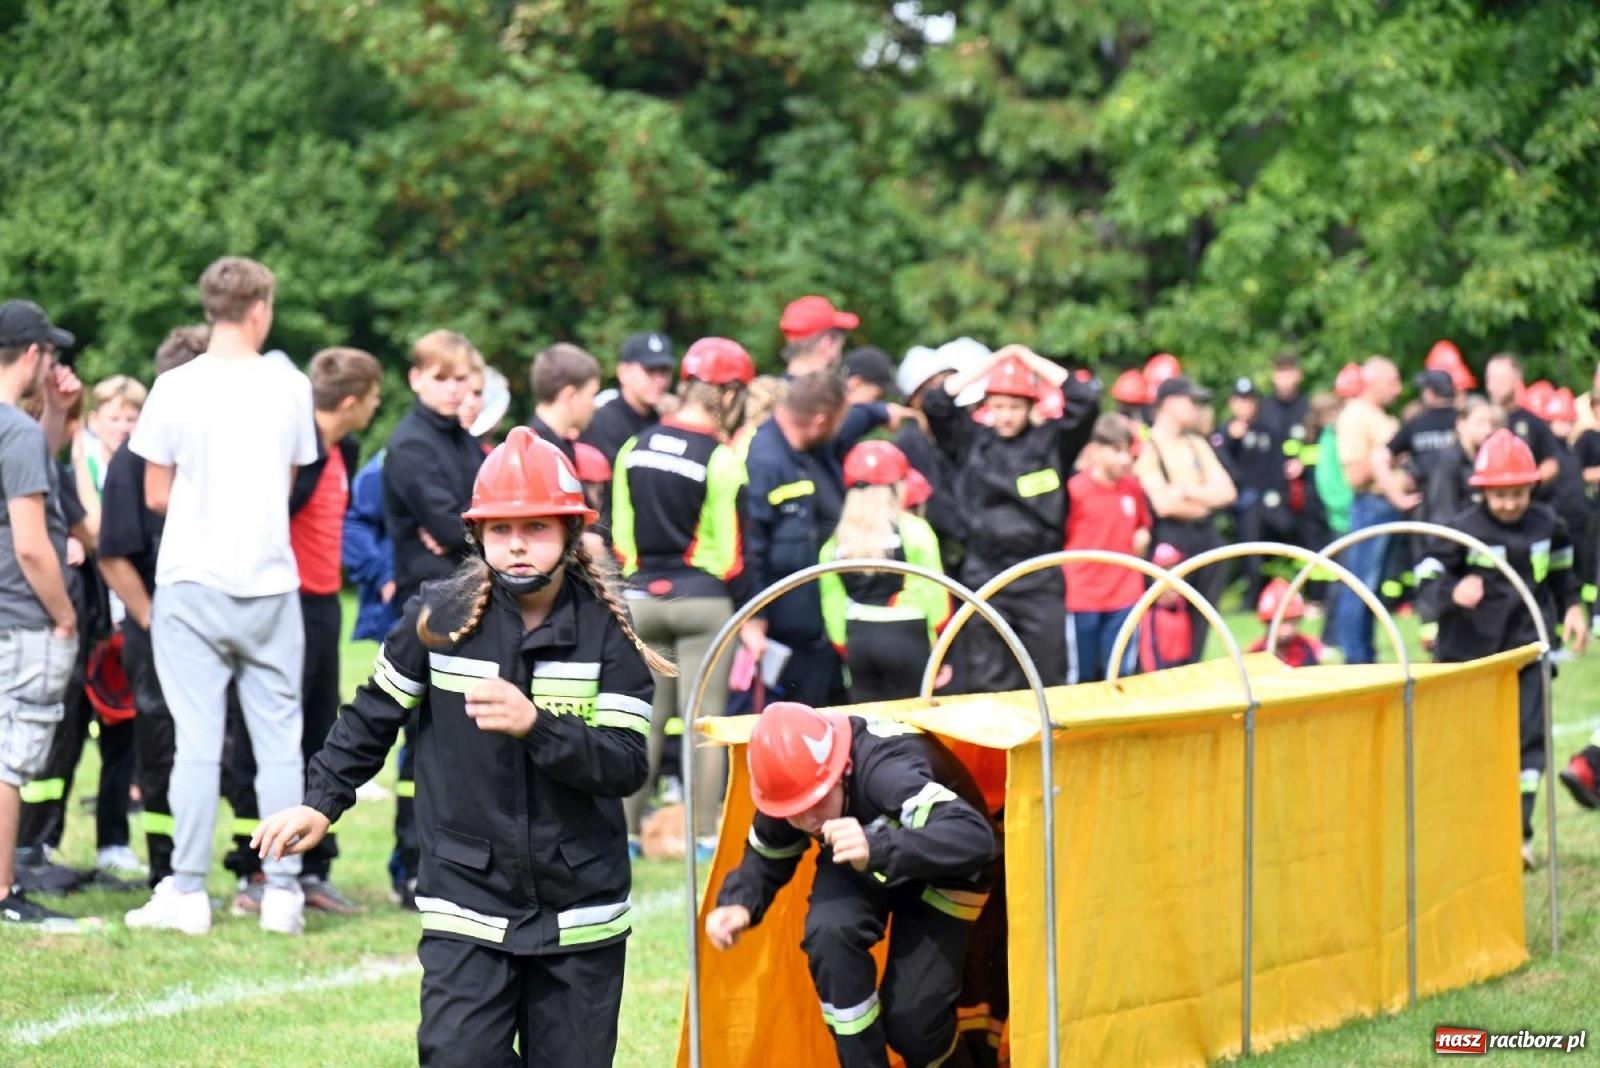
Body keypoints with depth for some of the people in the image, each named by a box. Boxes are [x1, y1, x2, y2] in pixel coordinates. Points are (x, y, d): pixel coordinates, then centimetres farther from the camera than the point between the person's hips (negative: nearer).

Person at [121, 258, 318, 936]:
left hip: (192, 581, -1)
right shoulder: (291, 388, 0)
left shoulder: (177, 388, -6)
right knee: (279, 740, 6)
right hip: (269, 582, 1)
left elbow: (156, 494, 0)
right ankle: (282, 891, 6)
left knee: (196, 741, 0)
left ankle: (187, 893, 0)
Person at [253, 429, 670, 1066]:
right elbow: (374, 716, 12)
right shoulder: (440, 617, -3)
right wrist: (322, 802, 8)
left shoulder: (607, 630, -5)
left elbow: (627, 766, -12)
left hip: (581, 918, 1)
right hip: (467, 909, 0)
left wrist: (535, 726, -25)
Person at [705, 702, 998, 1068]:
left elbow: (975, 837, -55)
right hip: (859, 869, 4)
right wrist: (739, 906, -25)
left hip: (939, 873, -4)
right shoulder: (790, 784, -23)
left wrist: (878, 849, -68)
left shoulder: (885, 769, -42)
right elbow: (766, 859, -3)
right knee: (829, 931, -27)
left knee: (912, 1016, -14)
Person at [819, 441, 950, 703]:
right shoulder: (913, 530, -6)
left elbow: (832, 603, 6)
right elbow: (934, 593, -7)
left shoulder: (836, 541, 6)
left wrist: (846, 651, 15)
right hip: (906, 639, -4)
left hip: (858, 641, 4)